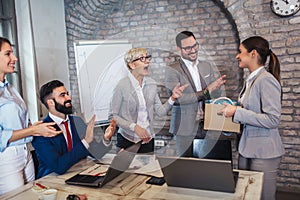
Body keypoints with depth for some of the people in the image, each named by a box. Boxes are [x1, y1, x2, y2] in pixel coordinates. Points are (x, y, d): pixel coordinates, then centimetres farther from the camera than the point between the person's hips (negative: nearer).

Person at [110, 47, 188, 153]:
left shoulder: (151, 83, 1)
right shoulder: (122, 86, -14)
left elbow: (160, 111, 2)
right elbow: (113, 115, -13)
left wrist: (172, 98, -13)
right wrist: (134, 127, -20)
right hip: (127, 140, -4)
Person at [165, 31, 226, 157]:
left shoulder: (207, 66, 12)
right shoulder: (172, 70, -5)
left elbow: (217, 93, 14)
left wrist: (217, 86, -10)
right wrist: (204, 92, -17)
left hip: (207, 126, 4)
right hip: (185, 128, -4)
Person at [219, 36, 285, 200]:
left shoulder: (266, 80, -17)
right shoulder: (251, 80, 10)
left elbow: (272, 120, -22)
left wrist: (237, 112, -21)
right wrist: (231, 109, 5)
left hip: (263, 152, -9)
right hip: (247, 149, 9)